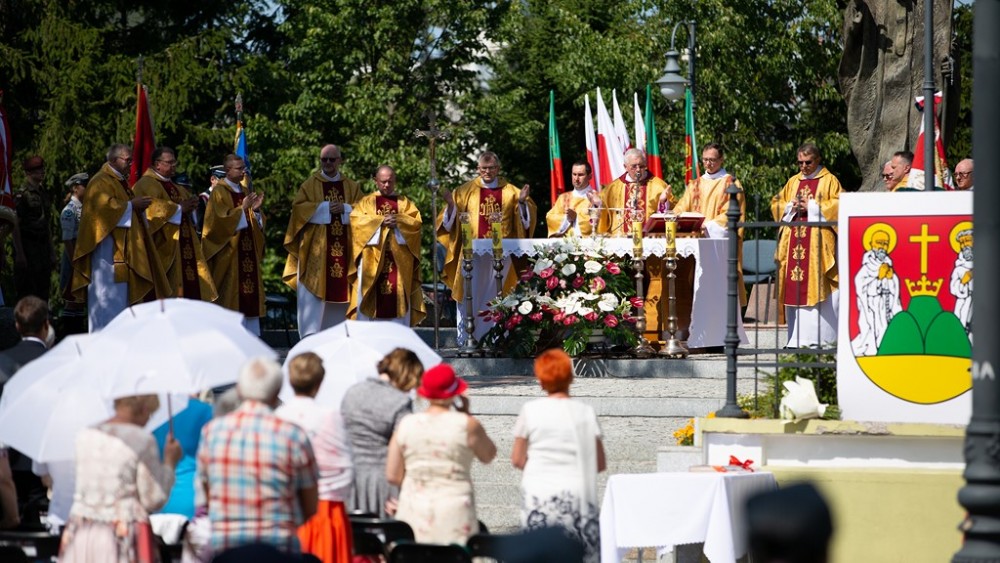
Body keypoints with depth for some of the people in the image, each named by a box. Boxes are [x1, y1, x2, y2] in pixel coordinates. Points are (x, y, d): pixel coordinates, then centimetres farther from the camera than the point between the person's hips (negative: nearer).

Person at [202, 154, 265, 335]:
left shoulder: (244, 192, 16)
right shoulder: (219, 192, -5)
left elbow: (256, 224, 16)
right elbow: (221, 220, -15)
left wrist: (255, 210, -3)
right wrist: (242, 209, -19)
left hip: (247, 251, 7)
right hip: (229, 251, -7)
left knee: (248, 296, 4)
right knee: (231, 292, -9)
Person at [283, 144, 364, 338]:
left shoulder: (351, 187, 14)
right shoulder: (310, 184, 7)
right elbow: (298, 206, -5)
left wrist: (344, 209, -10)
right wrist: (324, 208, -13)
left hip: (342, 248, 3)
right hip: (316, 248, -3)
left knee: (339, 291, 2)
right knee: (313, 290, -11)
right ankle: (309, 335, -15)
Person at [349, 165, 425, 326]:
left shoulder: (405, 203, 16)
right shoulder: (366, 202, 12)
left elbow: (416, 222, 3)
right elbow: (356, 221, -4)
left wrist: (398, 221, -14)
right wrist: (381, 221, -13)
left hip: (398, 259, 1)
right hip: (372, 260, -1)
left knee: (398, 299, -4)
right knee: (372, 296, -6)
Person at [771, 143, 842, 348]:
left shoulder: (829, 181, 4)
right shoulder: (793, 182, 19)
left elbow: (837, 205, -6)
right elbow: (776, 204, 18)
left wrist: (812, 207, -11)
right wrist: (791, 207, -2)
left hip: (818, 241, -5)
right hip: (794, 243, 5)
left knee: (817, 289, -11)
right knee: (795, 290, 1)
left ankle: (818, 337, -13)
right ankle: (797, 338, 3)